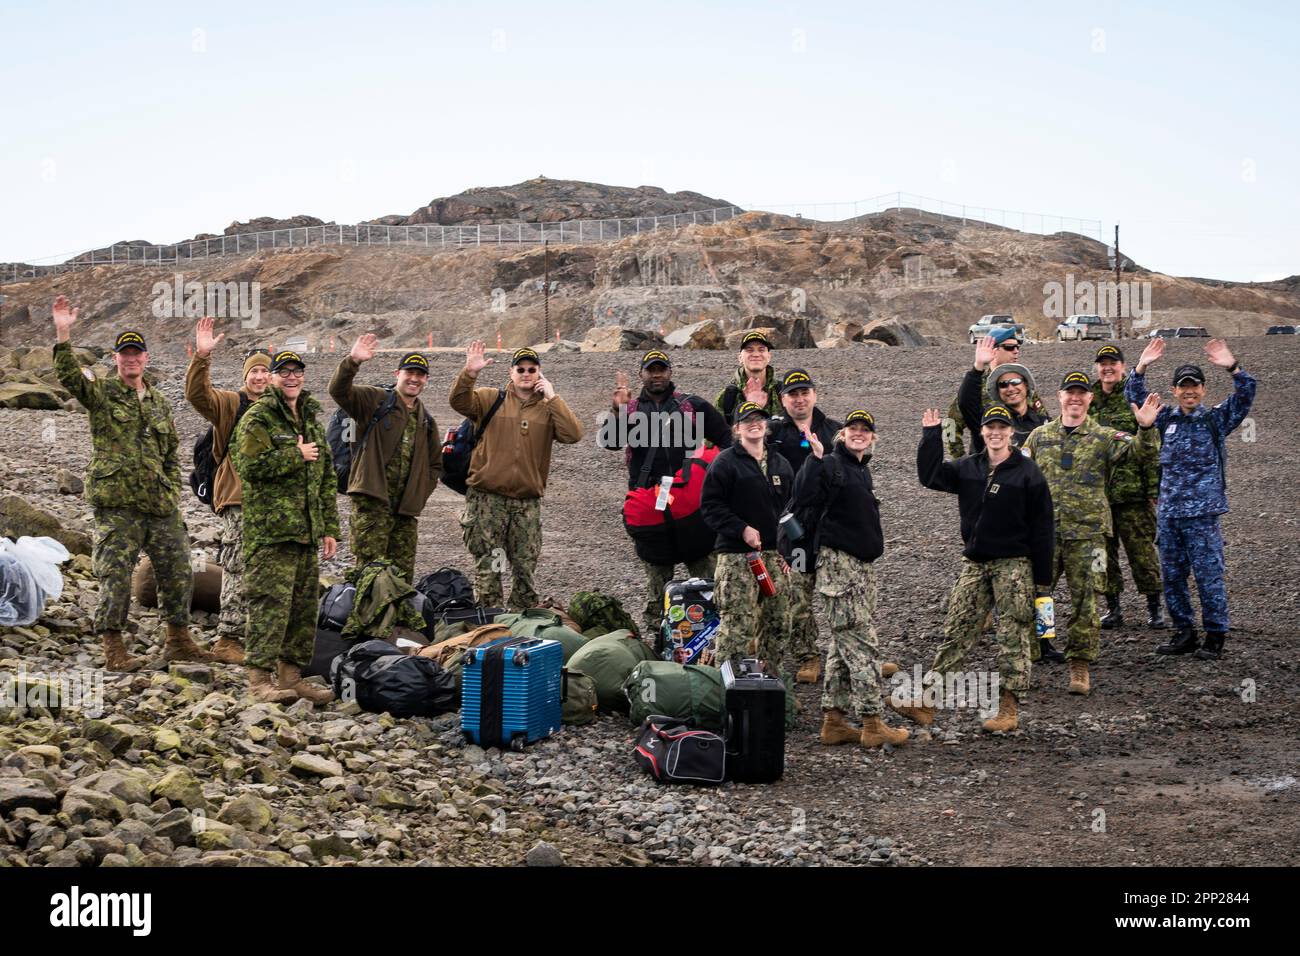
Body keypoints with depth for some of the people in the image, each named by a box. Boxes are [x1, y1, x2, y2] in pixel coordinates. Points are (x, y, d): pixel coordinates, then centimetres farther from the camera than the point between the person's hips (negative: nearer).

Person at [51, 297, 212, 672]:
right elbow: (68, 375, -18)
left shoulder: (159, 402, 17)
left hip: (160, 504, 5)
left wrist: (173, 493, 12)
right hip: (116, 504, -5)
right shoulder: (100, 393, 2)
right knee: (116, 574, -5)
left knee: (177, 571, 8)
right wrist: (63, 334, -30)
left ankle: (178, 640, 21)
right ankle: (112, 647, 1)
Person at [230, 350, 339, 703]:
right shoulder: (257, 418, -4)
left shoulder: (312, 419, 20)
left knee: (304, 604, 9)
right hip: (270, 528, -8)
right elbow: (250, 465, -19)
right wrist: (296, 455, -10)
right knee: (270, 602, -12)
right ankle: (259, 679, -10)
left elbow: (327, 478, 23)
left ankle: (290, 674, 17)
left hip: (306, 529, 8)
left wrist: (330, 528, 18)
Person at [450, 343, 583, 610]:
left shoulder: (548, 408, 10)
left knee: (525, 568, 6)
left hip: (527, 502, 2)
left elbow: (573, 434, -7)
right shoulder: (491, 399, 5)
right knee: (487, 567, -3)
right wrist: (469, 374, -28)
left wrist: (552, 397, -9)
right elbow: (459, 401, -11)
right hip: (487, 498, -2)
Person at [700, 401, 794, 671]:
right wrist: (742, 529, -17)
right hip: (736, 555, -6)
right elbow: (710, 505, -8)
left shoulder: (781, 465, 16)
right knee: (736, 624, -12)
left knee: (776, 623, 9)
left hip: (774, 554, 6)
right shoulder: (725, 463, -3)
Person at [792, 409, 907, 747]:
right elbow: (804, 498, -26)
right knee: (863, 644, -11)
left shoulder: (862, 470, 18)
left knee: (843, 646, 11)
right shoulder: (831, 465, -9)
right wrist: (815, 457, -28)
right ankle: (871, 724, -10)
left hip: (862, 563, 10)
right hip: (839, 562, -10)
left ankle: (833, 721, 15)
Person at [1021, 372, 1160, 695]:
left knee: (1085, 602, 0)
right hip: (1043, 532, 2)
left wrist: (1145, 429, -34)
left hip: (1087, 533, -2)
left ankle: (1080, 665, 9)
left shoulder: (1104, 437, 2)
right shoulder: (1040, 436, 9)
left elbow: (1134, 449, -16)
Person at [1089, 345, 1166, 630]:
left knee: (1141, 549, -2)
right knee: (1103, 551, 7)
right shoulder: (1087, 403, 11)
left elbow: (1152, 448, -4)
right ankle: (1112, 607, 17)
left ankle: (1154, 606, 10)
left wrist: (1154, 490, -9)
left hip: (1131, 491, -4)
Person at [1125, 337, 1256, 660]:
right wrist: (1142, 367, -1)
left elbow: (1246, 392, -9)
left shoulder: (1216, 419, 3)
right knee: (1172, 576, 9)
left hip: (1202, 512, -5)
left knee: (1208, 575, -4)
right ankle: (1184, 633, 19)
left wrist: (1232, 366, -24)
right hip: (1168, 512, 5)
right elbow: (1136, 396, 14)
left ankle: (1215, 636, 3)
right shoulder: (1167, 419, 12)